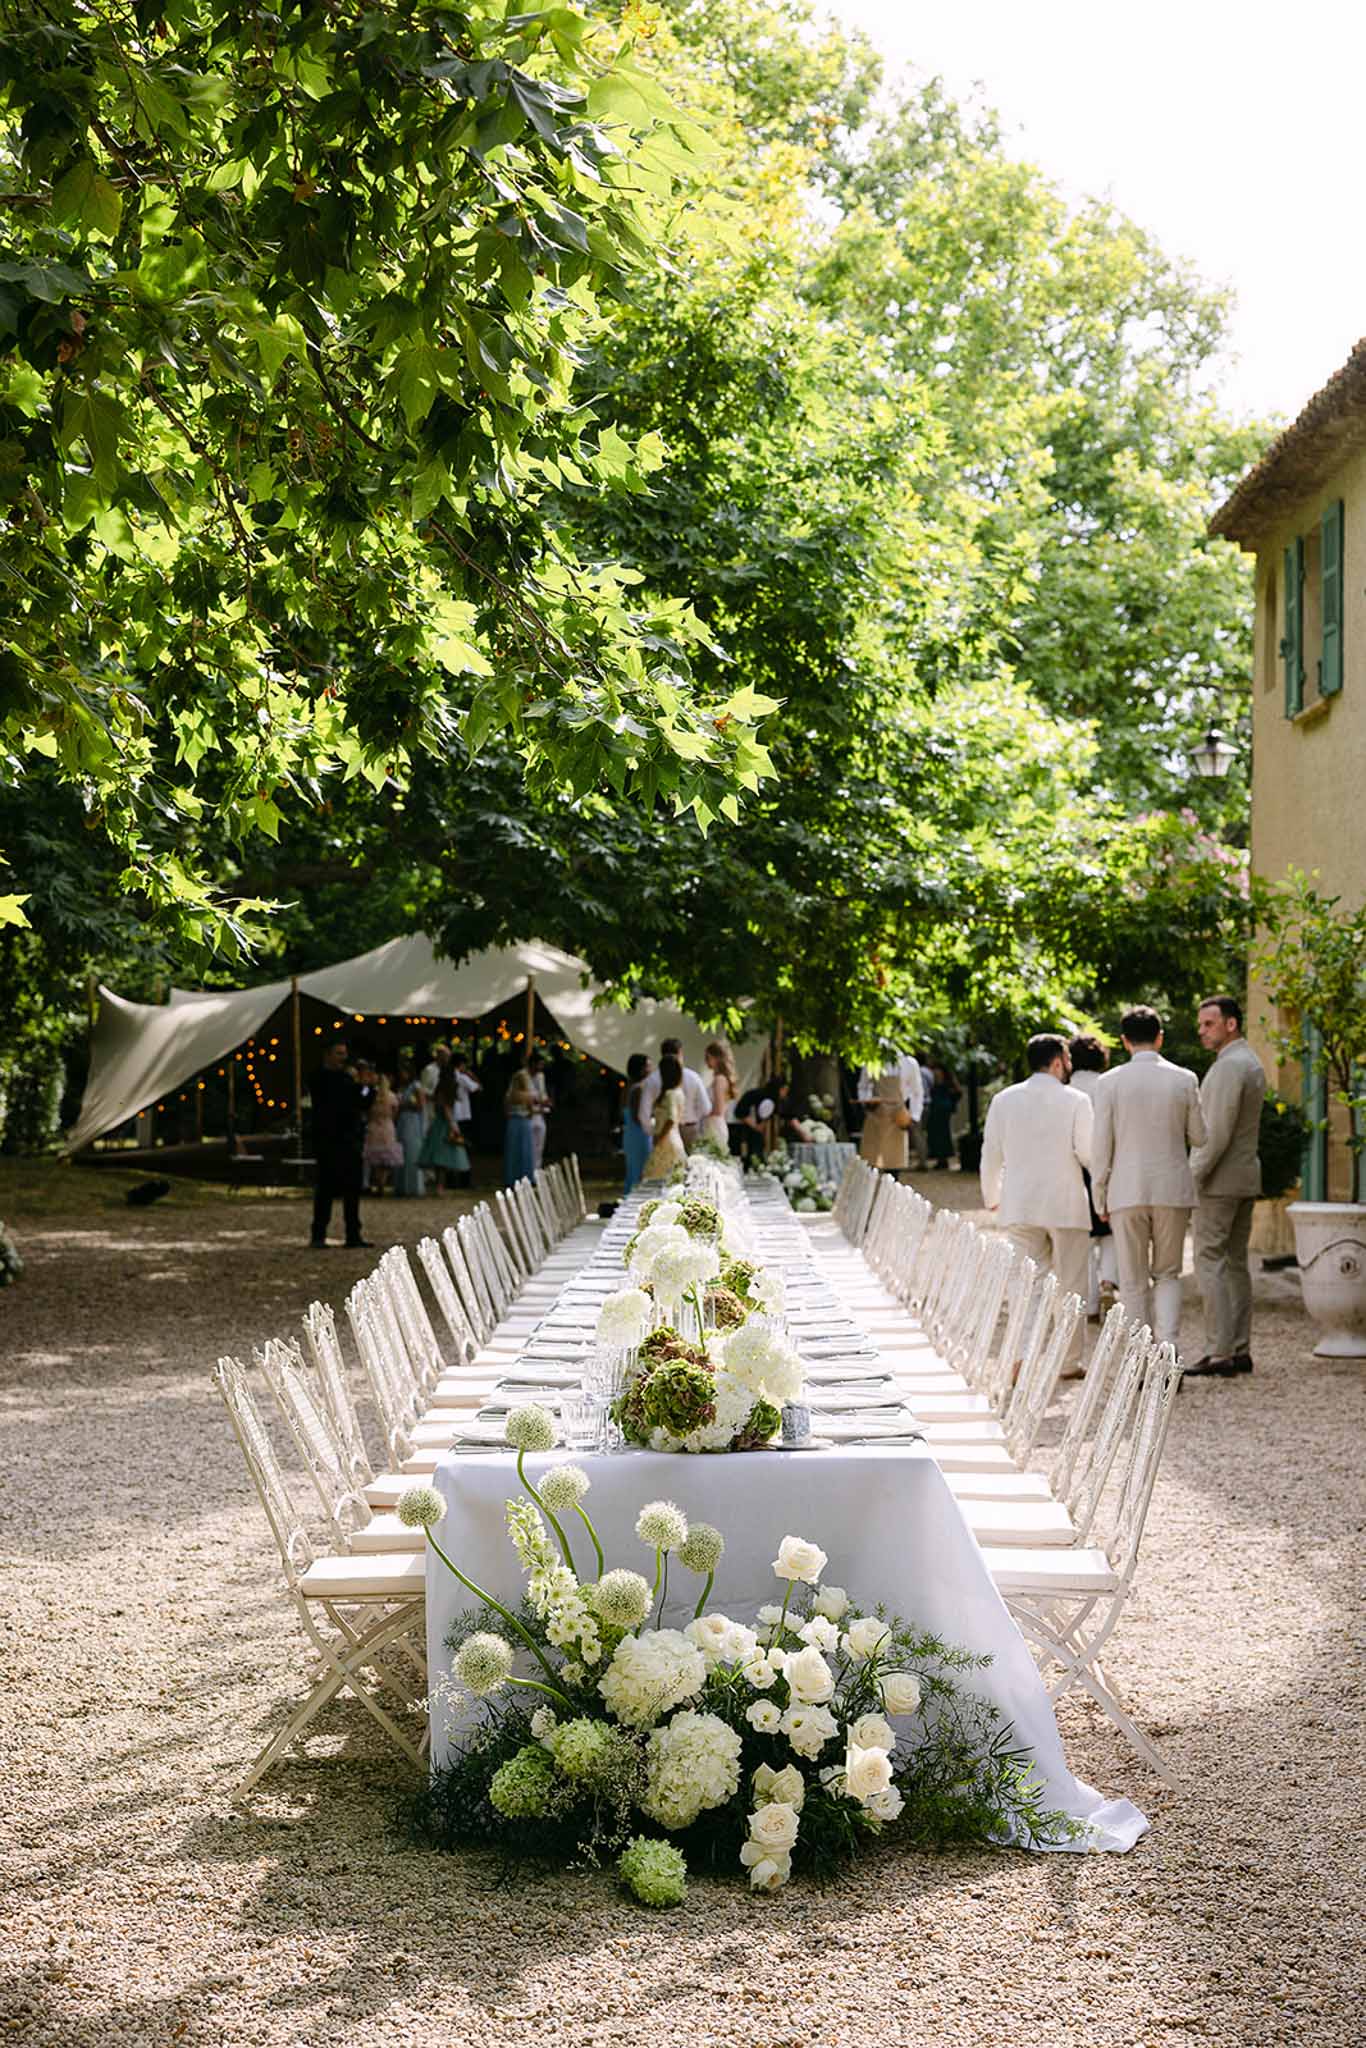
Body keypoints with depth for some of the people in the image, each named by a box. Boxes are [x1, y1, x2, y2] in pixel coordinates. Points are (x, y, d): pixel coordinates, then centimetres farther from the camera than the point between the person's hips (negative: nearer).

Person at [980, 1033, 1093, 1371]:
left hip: (1019, 1206, 3)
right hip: (1067, 1205, -3)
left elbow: (991, 1154, 8)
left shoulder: (1003, 1100, 4)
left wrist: (992, 1197, 21)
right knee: (1070, 1286, 6)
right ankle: (1069, 1361, 9)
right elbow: (1088, 1153, -11)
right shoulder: (1076, 1101, -8)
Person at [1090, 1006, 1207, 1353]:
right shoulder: (1184, 1080, -2)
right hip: (1173, 1191, 1)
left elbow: (1101, 1146, -4)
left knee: (1133, 1281, 7)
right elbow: (1198, 1138, 7)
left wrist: (1099, 1198, 4)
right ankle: (1167, 1344, -6)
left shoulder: (1110, 1082, -5)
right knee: (1167, 1274, 14)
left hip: (1127, 1193, -1)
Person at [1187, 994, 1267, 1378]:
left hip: (1219, 1181, -10)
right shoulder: (1252, 1064, 16)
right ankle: (1240, 1349, 11)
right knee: (1235, 1263, 11)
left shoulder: (1229, 1066, -16)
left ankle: (1219, 1353, -12)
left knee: (1210, 1263, -9)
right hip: (1246, 1177, 10)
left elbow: (1218, 1131, -22)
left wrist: (1193, 1175, -15)